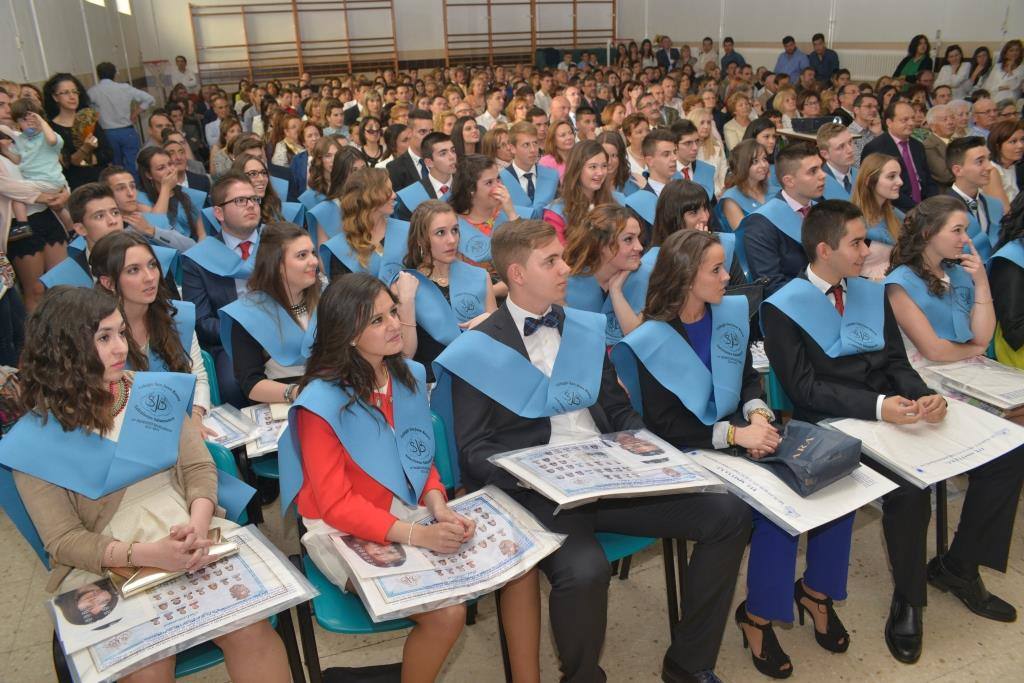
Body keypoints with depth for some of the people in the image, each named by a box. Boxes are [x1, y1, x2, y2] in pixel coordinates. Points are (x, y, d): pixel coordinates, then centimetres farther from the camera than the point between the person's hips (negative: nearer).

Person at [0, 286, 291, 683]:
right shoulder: (34, 439, -3)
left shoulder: (156, 391, 6)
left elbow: (200, 468, 4)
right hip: (103, 569, -2)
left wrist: (198, 527, -17)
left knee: (252, 632, -22)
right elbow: (63, 539, -5)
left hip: (188, 542, 2)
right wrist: (146, 555, -22)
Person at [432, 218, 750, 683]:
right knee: (584, 571, -35)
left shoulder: (585, 327, 14)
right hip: (537, 490, -5)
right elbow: (474, 450, -4)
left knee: (728, 514, -9)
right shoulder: (479, 350, -2)